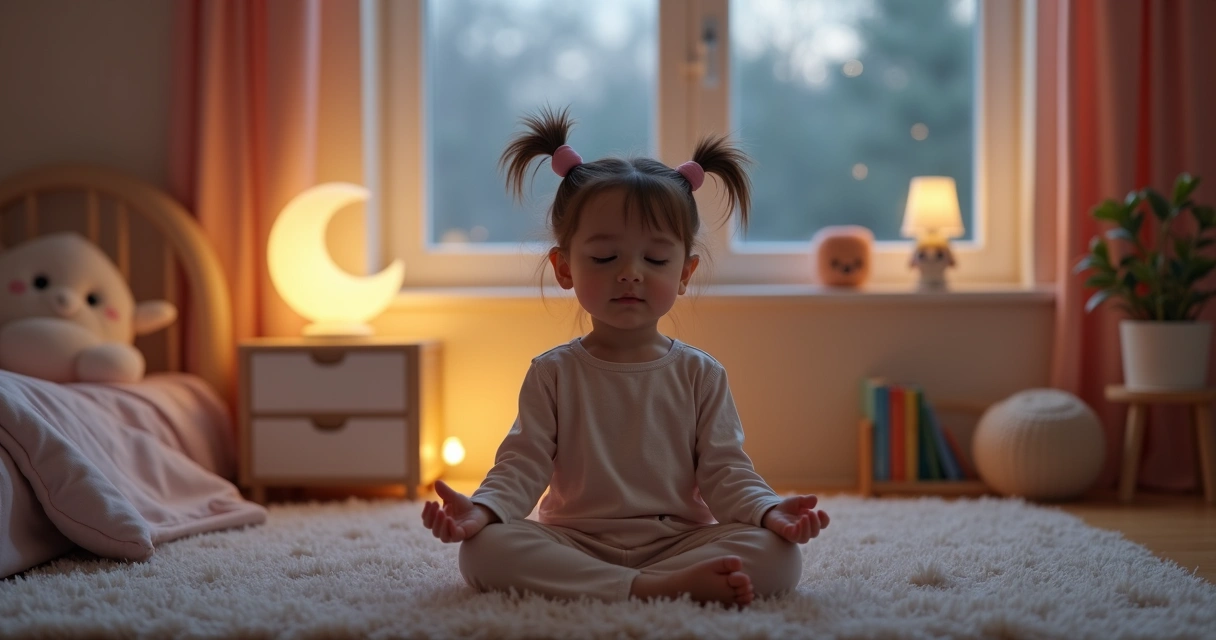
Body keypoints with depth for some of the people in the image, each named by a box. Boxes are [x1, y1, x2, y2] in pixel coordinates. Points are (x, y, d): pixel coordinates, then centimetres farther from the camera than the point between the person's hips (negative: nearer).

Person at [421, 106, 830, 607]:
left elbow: (725, 472, 4)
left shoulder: (700, 375, 9)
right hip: (575, 541, 0)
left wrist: (769, 511, -18)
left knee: (779, 556, -26)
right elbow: (522, 466, 0)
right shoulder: (553, 373, 8)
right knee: (483, 551, -30)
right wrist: (482, 508, -22)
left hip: (678, 539, 1)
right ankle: (666, 587, -38)